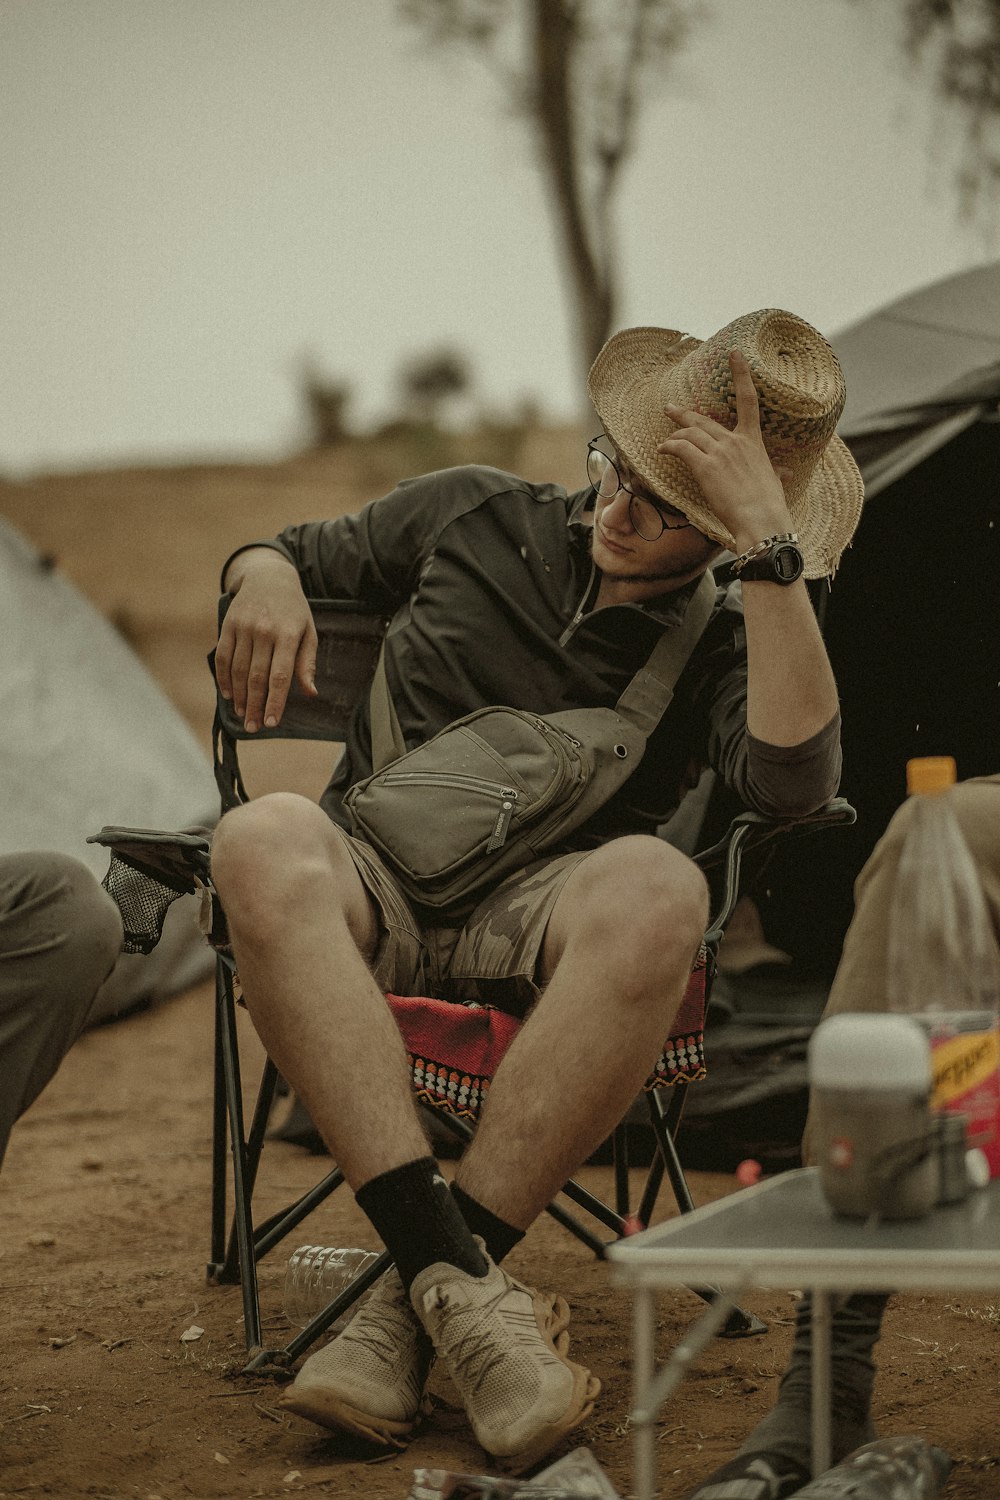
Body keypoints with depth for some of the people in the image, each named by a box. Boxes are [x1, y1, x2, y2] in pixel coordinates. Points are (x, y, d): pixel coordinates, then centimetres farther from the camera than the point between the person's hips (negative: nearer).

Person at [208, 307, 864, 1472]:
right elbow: (293, 556, 25)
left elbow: (791, 782, -16)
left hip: (530, 931, -1)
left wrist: (775, 552, -18)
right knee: (265, 842, -36)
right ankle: (460, 1285, -43)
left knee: (655, 889, -38)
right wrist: (266, 581, 0)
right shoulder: (474, 518, 11)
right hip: (372, 906, 1)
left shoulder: (719, 642, 6)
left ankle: (408, 1310, -35)